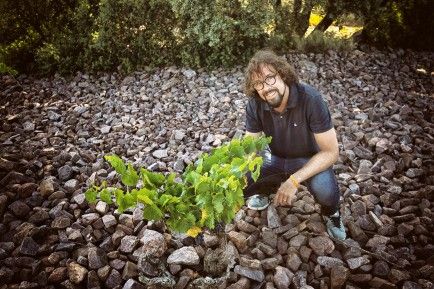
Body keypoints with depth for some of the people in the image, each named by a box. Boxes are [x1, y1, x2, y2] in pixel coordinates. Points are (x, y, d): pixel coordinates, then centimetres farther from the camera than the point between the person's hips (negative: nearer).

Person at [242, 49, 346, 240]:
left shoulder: (310, 98, -30)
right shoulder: (255, 104, -18)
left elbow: (331, 151, -27)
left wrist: (294, 180, -37)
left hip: (309, 159, -3)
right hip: (275, 157, 4)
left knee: (325, 190, -35)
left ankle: (330, 212, 4)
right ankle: (267, 189, 16)